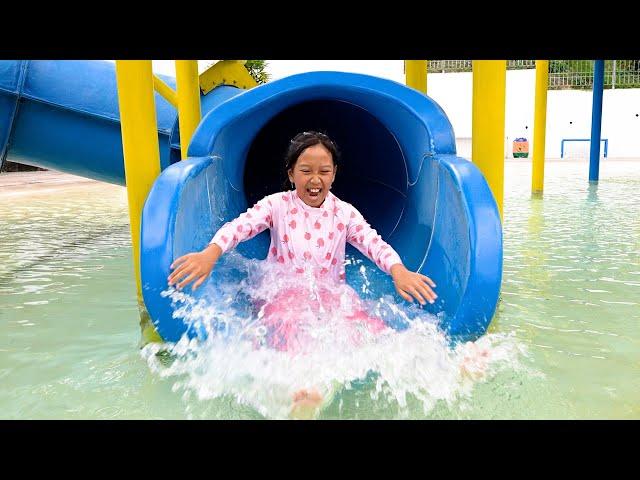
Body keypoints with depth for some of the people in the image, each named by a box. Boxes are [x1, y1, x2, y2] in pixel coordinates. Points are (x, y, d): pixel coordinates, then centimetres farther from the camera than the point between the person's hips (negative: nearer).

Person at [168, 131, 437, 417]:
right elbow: (240, 226, -13)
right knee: (290, 321, -37)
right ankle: (303, 386, -53)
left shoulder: (344, 212, 8)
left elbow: (374, 242, -5)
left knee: (369, 327, -25)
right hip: (286, 292, -4)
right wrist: (210, 253, -35)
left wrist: (399, 271, -27)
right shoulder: (277, 205, 3)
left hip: (331, 293, 4)